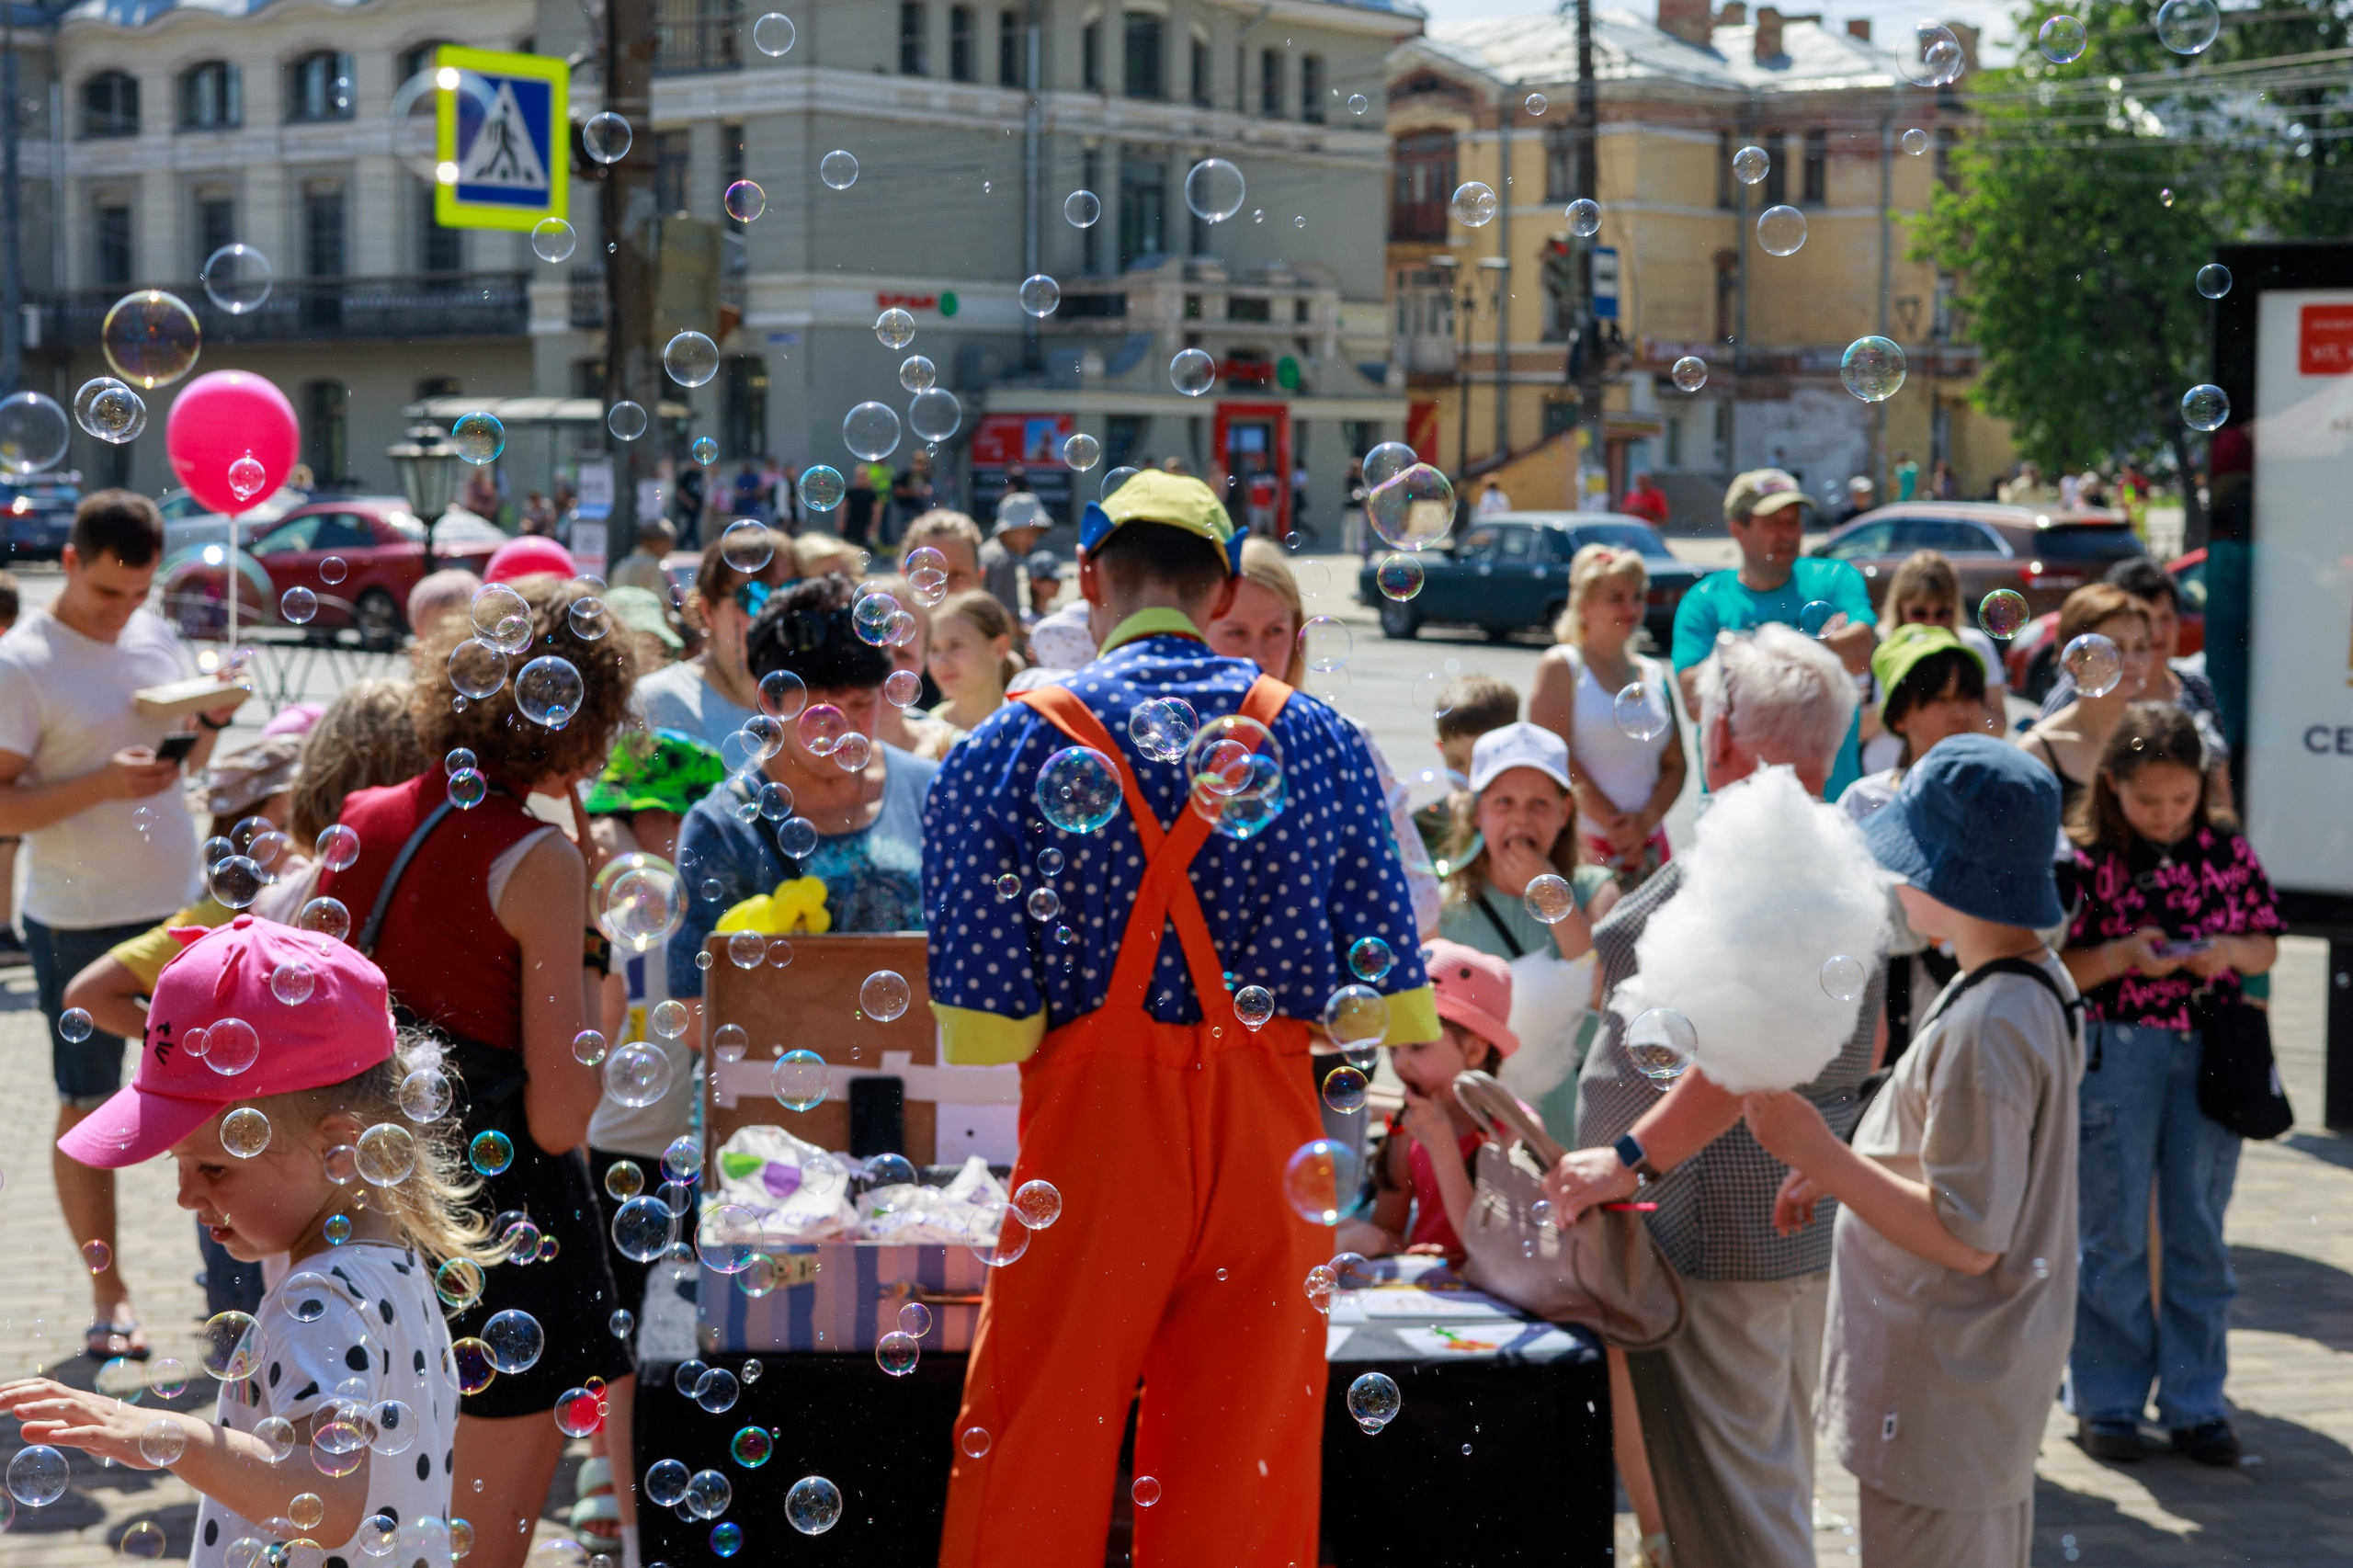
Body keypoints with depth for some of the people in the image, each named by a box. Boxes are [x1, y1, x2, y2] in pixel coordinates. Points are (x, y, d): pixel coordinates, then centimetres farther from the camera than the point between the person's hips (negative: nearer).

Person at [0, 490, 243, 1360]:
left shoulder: (155, 636, 7)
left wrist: (216, 718, -2)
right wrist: (104, 784, -26)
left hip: (177, 906, 6)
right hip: (78, 922, -5)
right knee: (87, 1108, 4)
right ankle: (108, 1291, 14)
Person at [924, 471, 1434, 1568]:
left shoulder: (1011, 745, -2)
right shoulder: (1318, 738, 4)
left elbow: (983, 1030, -9)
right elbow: (1392, 1010, 0)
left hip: (1093, 1120, -2)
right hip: (1273, 1131, 2)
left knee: (1035, 1464, 9)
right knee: (1242, 1472, 11)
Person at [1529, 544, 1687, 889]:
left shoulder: (1655, 674, 16)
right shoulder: (1561, 666, 1)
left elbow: (1675, 766, 12)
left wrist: (1645, 821, -6)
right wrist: (1613, 821, -9)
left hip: (1648, 845, 5)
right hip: (1583, 844, -5)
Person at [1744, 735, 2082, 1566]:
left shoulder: (1984, 1029, -26)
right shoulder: (2039, 984, 6)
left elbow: (1968, 1238, -25)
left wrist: (1820, 1153, -23)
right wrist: (1844, 1169, 10)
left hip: (1942, 1400, -10)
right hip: (1994, 1374, 10)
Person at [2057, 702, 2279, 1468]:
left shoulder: (2227, 848, 3)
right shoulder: (2084, 855, -6)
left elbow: (2267, 943, 10)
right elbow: (2055, 967, -4)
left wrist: (2228, 952, -11)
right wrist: (2122, 954, -20)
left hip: (2212, 1052, 3)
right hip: (2115, 1052, -2)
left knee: (2199, 1232, 8)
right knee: (2114, 1234, 5)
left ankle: (2194, 1401, 17)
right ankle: (2107, 1399, 16)